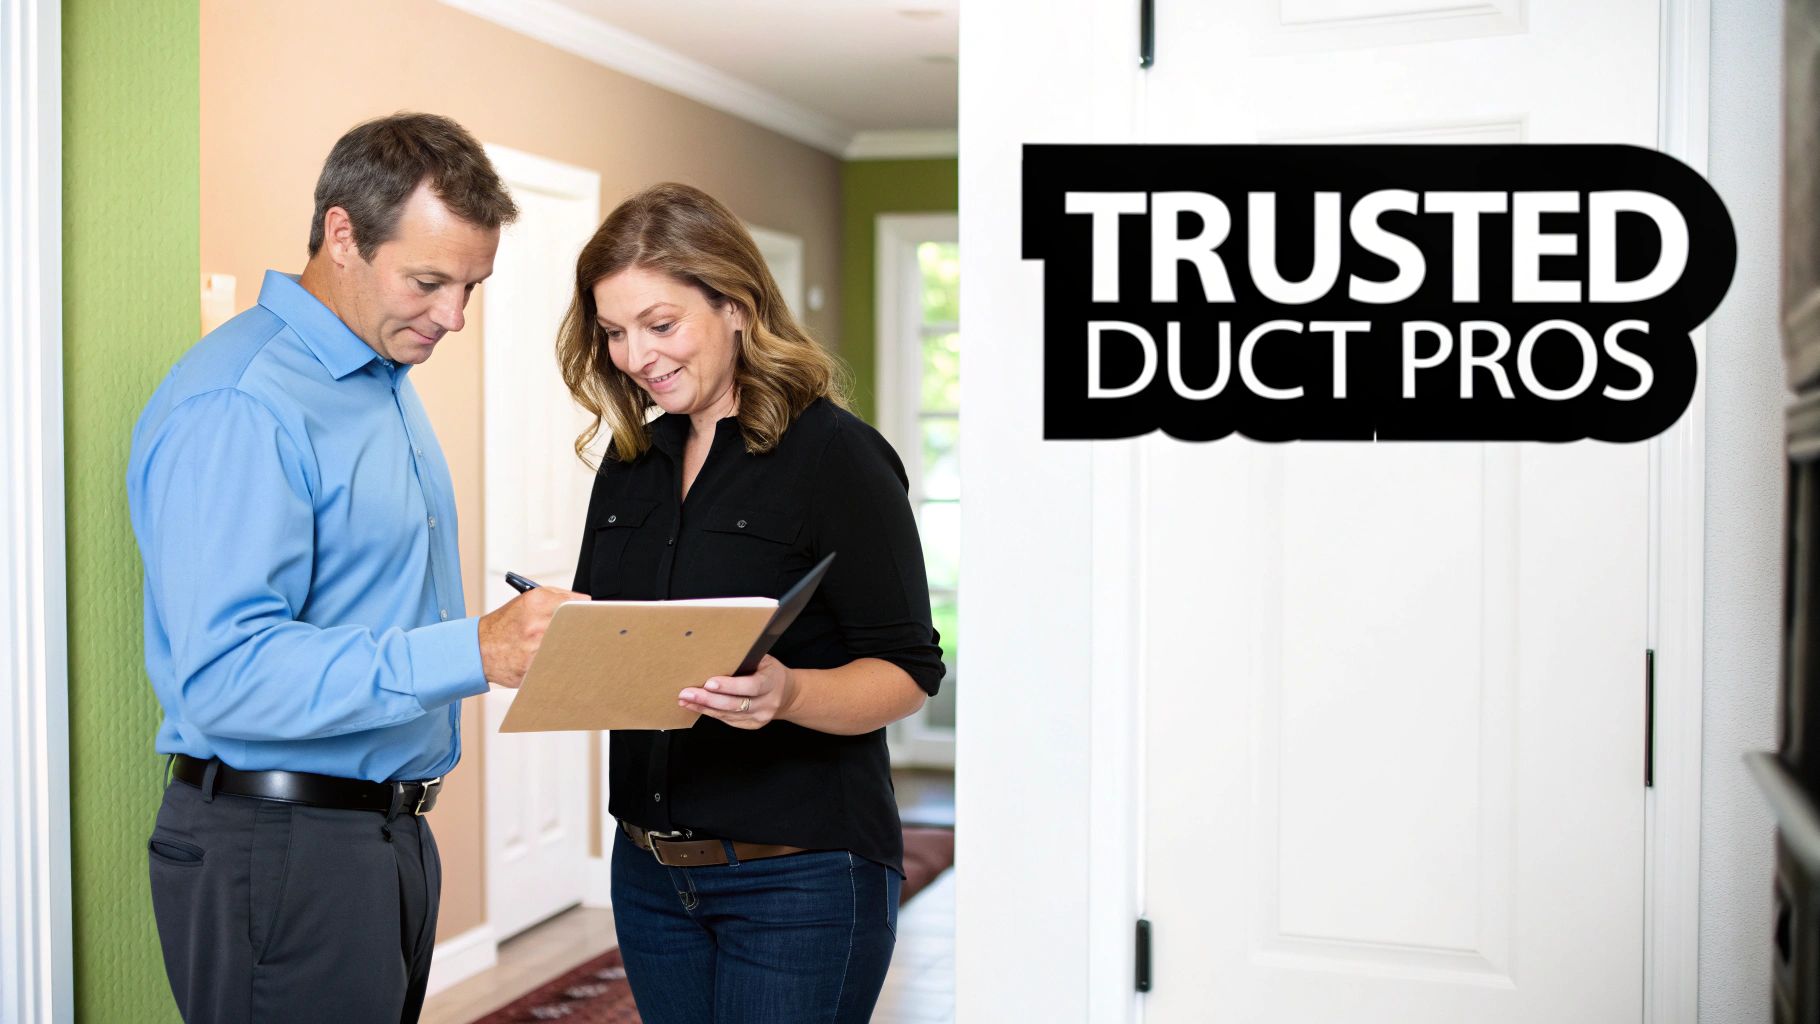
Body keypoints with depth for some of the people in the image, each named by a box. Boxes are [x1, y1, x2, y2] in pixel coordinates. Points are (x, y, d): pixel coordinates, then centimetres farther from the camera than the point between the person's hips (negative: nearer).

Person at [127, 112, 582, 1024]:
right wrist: (475, 651, -33)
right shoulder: (236, 407, -19)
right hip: (280, 846, -9)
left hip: (392, 834, 9)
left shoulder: (387, 381, 13)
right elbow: (224, 674, -28)